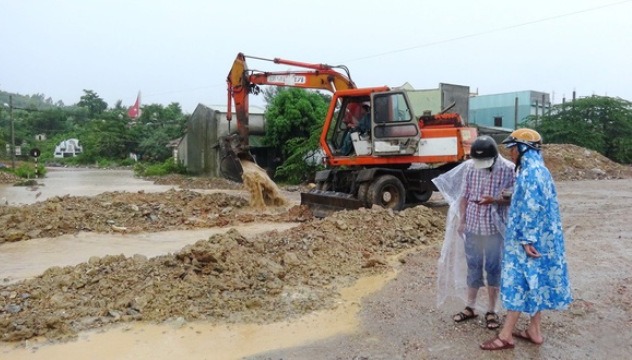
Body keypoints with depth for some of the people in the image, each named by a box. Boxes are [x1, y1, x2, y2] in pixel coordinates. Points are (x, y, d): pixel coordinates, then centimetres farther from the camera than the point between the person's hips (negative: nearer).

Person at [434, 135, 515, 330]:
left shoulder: (508, 169, -11)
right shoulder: (469, 167, -3)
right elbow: (464, 196, 5)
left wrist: (495, 200, -24)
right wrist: (461, 221, 1)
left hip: (495, 228, -2)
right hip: (472, 226, 3)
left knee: (493, 269, 9)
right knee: (472, 267, 13)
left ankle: (491, 311, 23)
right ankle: (470, 307, 27)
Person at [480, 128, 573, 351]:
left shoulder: (530, 172, -19)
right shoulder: (538, 170, 12)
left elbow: (531, 209, -24)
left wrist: (527, 240, -23)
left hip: (528, 239, -10)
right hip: (540, 238, 10)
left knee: (519, 282, -3)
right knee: (535, 282, 15)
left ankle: (506, 336, 7)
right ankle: (534, 331, 25)